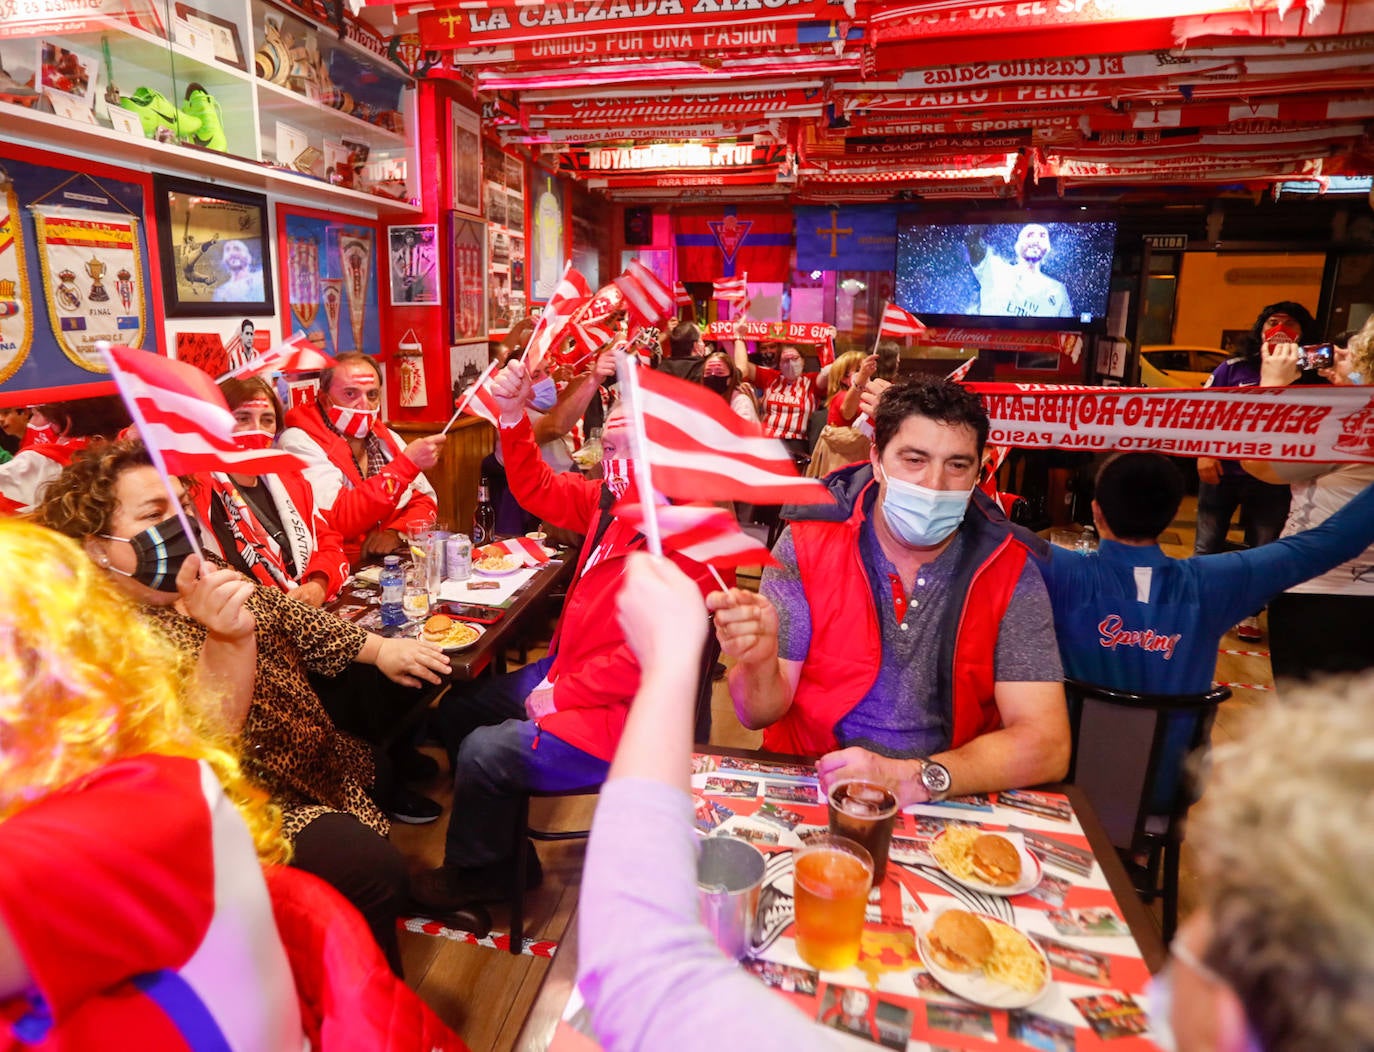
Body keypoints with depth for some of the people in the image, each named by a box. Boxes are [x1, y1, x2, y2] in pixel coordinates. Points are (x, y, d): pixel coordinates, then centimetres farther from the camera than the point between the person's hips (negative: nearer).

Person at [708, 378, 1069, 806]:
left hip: (951, 801, 2)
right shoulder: (807, 544, -8)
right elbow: (761, 713, -7)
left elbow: (1047, 744, -12)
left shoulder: (1010, 572, -6)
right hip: (808, 792, -1)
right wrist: (760, 660, -30)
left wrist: (915, 778, -27)